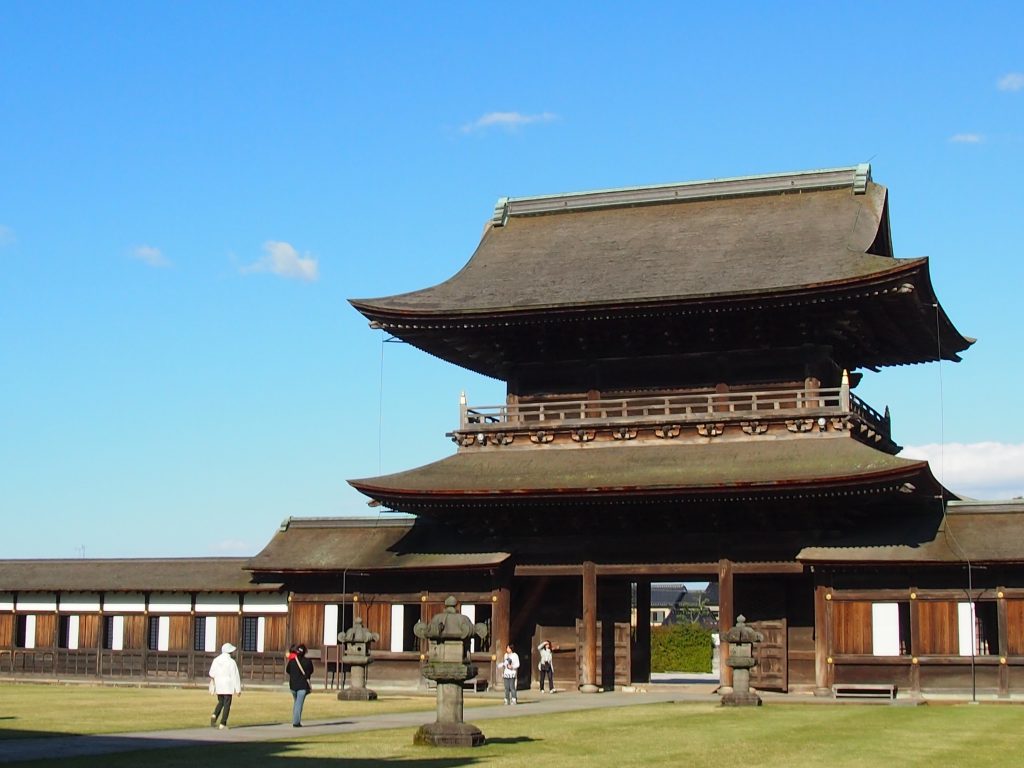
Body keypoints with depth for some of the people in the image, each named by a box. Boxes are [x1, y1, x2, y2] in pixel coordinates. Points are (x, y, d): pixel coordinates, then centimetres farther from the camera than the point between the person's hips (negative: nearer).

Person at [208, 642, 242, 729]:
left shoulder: (216, 660, 2)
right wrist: (238, 689, -6)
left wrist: (212, 688, 16)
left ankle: (214, 715, -5)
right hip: (228, 687, -5)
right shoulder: (231, 662, -12)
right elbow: (235, 676, -11)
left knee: (220, 702, 20)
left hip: (218, 686, 5)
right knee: (227, 704, 3)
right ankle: (223, 724, 0)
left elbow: (212, 675, 6)